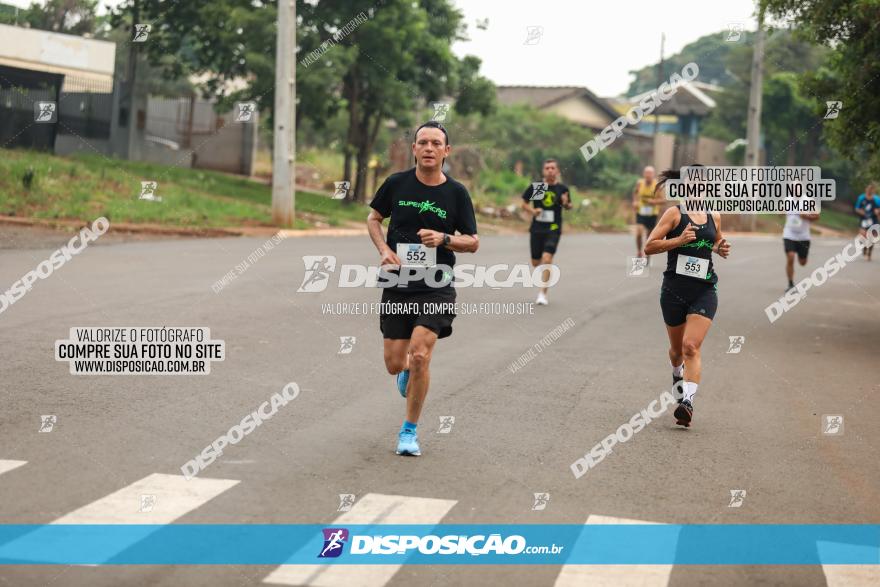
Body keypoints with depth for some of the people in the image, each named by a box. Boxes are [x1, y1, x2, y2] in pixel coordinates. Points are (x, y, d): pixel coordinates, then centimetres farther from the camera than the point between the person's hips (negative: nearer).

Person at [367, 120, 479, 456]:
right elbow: (374, 218, 14)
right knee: (394, 364, 4)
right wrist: (384, 249, -5)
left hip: (436, 289, -2)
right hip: (397, 287, 2)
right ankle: (408, 371, 45)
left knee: (419, 355, -17)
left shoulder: (456, 193, -2)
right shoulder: (396, 183, -1)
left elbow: (473, 242, 3)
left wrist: (443, 239, -17)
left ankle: (409, 431, 1)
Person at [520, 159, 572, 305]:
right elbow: (524, 203, 9)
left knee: (547, 258, -18)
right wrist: (532, 211, -11)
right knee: (536, 262, 10)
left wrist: (566, 203, -8)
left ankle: (543, 293, -11)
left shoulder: (562, 188, 1)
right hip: (536, 228, 2)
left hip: (553, 229, -2)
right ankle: (548, 272, 48)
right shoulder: (535, 187, -1)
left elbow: (568, 207, 15)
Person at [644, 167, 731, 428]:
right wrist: (679, 240, -19)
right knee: (677, 348, 14)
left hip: (705, 291, 1)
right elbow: (649, 247, -8)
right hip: (674, 289, -1)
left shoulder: (714, 216, 10)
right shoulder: (674, 214, -3)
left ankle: (687, 401, -22)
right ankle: (678, 376, 48)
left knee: (691, 347, -15)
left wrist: (721, 249, 6)